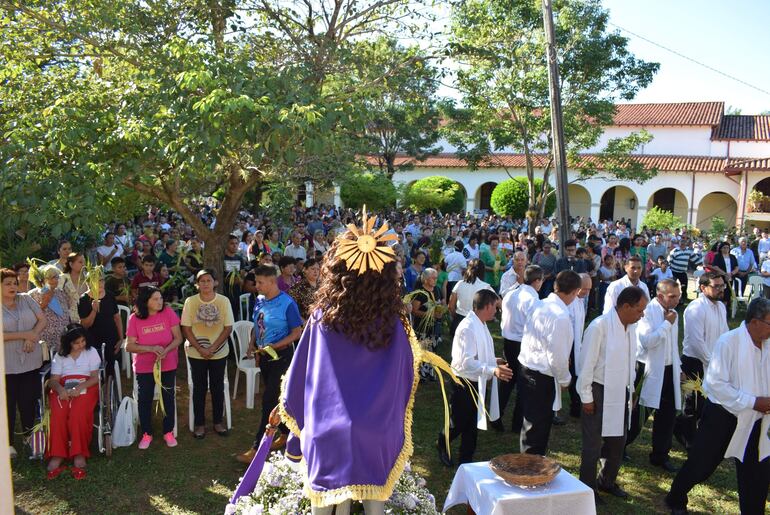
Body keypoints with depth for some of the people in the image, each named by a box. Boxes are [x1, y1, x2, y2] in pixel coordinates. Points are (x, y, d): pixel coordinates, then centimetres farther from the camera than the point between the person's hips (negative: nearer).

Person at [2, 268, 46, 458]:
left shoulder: (26, 299, 5)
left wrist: (33, 337, -11)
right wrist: (24, 335, -17)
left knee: (29, 401, 10)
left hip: (31, 360, 3)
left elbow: (42, 320, 4)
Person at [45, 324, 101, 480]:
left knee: (78, 414, -33)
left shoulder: (91, 352, 11)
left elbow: (95, 377, 3)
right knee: (58, 414, -30)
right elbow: (54, 379, 8)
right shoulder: (60, 355, 17)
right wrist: (60, 389, -16)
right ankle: (57, 455, -29)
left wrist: (80, 387, -16)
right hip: (63, 389, 2)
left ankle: (79, 454, -30)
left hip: (86, 387, -2)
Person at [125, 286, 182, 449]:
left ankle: (168, 433, 26)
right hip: (144, 367, 0)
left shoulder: (168, 312, -13)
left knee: (168, 398, 9)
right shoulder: (134, 318, -12)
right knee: (144, 399, 7)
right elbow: (129, 346, -10)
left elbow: (178, 338, -10)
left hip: (168, 365, 0)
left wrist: (166, 350, -28)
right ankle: (146, 434, 26)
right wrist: (151, 348, -25)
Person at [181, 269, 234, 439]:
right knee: (199, 388, 8)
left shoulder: (224, 301, -7)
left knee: (217, 387, 9)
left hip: (219, 352, 1)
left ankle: (218, 422, 23)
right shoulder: (190, 301, -7)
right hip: (196, 353, 0)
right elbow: (186, 329, -6)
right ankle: (199, 424, 20)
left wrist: (213, 348, -13)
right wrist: (200, 349, -13)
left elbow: (228, 328, -6)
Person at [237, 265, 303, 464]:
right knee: (276, 397, 17)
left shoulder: (287, 303, -17)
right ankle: (286, 434, 34)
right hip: (264, 356, 7)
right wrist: (252, 345, 0)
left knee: (269, 400, -6)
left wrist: (275, 346, -22)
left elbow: (297, 332, -14)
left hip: (281, 356, -7)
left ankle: (257, 448, -2)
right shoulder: (260, 300, 3)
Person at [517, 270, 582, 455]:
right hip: (542, 378, -8)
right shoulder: (560, 317, -23)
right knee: (538, 428, 7)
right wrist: (565, 379, -3)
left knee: (530, 424, 24)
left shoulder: (540, 305, 1)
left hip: (526, 369, 8)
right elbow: (557, 355, -22)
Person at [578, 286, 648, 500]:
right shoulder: (600, 326, -20)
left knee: (618, 441, 18)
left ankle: (607, 481, 38)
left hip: (621, 393, 7)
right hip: (600, 393, -7)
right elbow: (587, 364, -16)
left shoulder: (631, 327, 3)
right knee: (593, 444, 5)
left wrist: (630, 390, 15)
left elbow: (630, 361, 13)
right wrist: (586, 397, -12)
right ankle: (588, 488, 22)